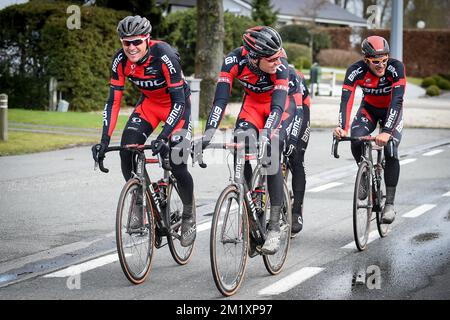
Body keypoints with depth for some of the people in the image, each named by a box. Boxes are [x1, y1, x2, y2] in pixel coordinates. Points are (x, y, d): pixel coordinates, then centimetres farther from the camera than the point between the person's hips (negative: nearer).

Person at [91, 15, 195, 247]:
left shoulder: (164, 56, -33)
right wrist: (104, 140, -24)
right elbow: (113, 102, -15)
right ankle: (138, 205, 2)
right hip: (149, 102, 4)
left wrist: (164, 136, -43)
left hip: (176, 104, -4)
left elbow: (179, 102, -32)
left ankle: (188, 216, 8)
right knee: (126, 151, -18)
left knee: (176, 164, -16)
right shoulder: (120, 60, -20)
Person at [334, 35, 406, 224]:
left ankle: (389, 203, -9)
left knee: (390, 151, -21)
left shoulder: (396, 68, -33)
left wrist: (386, 131, -54)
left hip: (391, 111, -1)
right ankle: (365, 176, 5)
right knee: (356, 141, -25)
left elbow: (397, 101, -41)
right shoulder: (356, 71, -28)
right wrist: (342, 128, -53)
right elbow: (346, 100, -36)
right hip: (369, 109, 2)